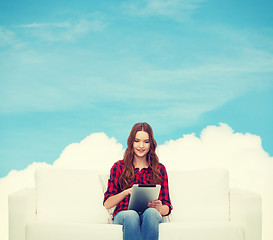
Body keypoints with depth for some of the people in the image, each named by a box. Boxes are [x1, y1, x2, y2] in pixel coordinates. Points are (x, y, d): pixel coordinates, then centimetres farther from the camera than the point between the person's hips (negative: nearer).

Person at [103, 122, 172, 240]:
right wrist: (126, 192, -15)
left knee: (151, 212, -37)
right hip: (123, 214, 0)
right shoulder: (119, 167, 12)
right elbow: (107, 204, 4)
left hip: (151, 215, 1)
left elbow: (167, 207, 11)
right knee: (132, 215, -38)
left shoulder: (159, 169, 15)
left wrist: (160, 208, -14)